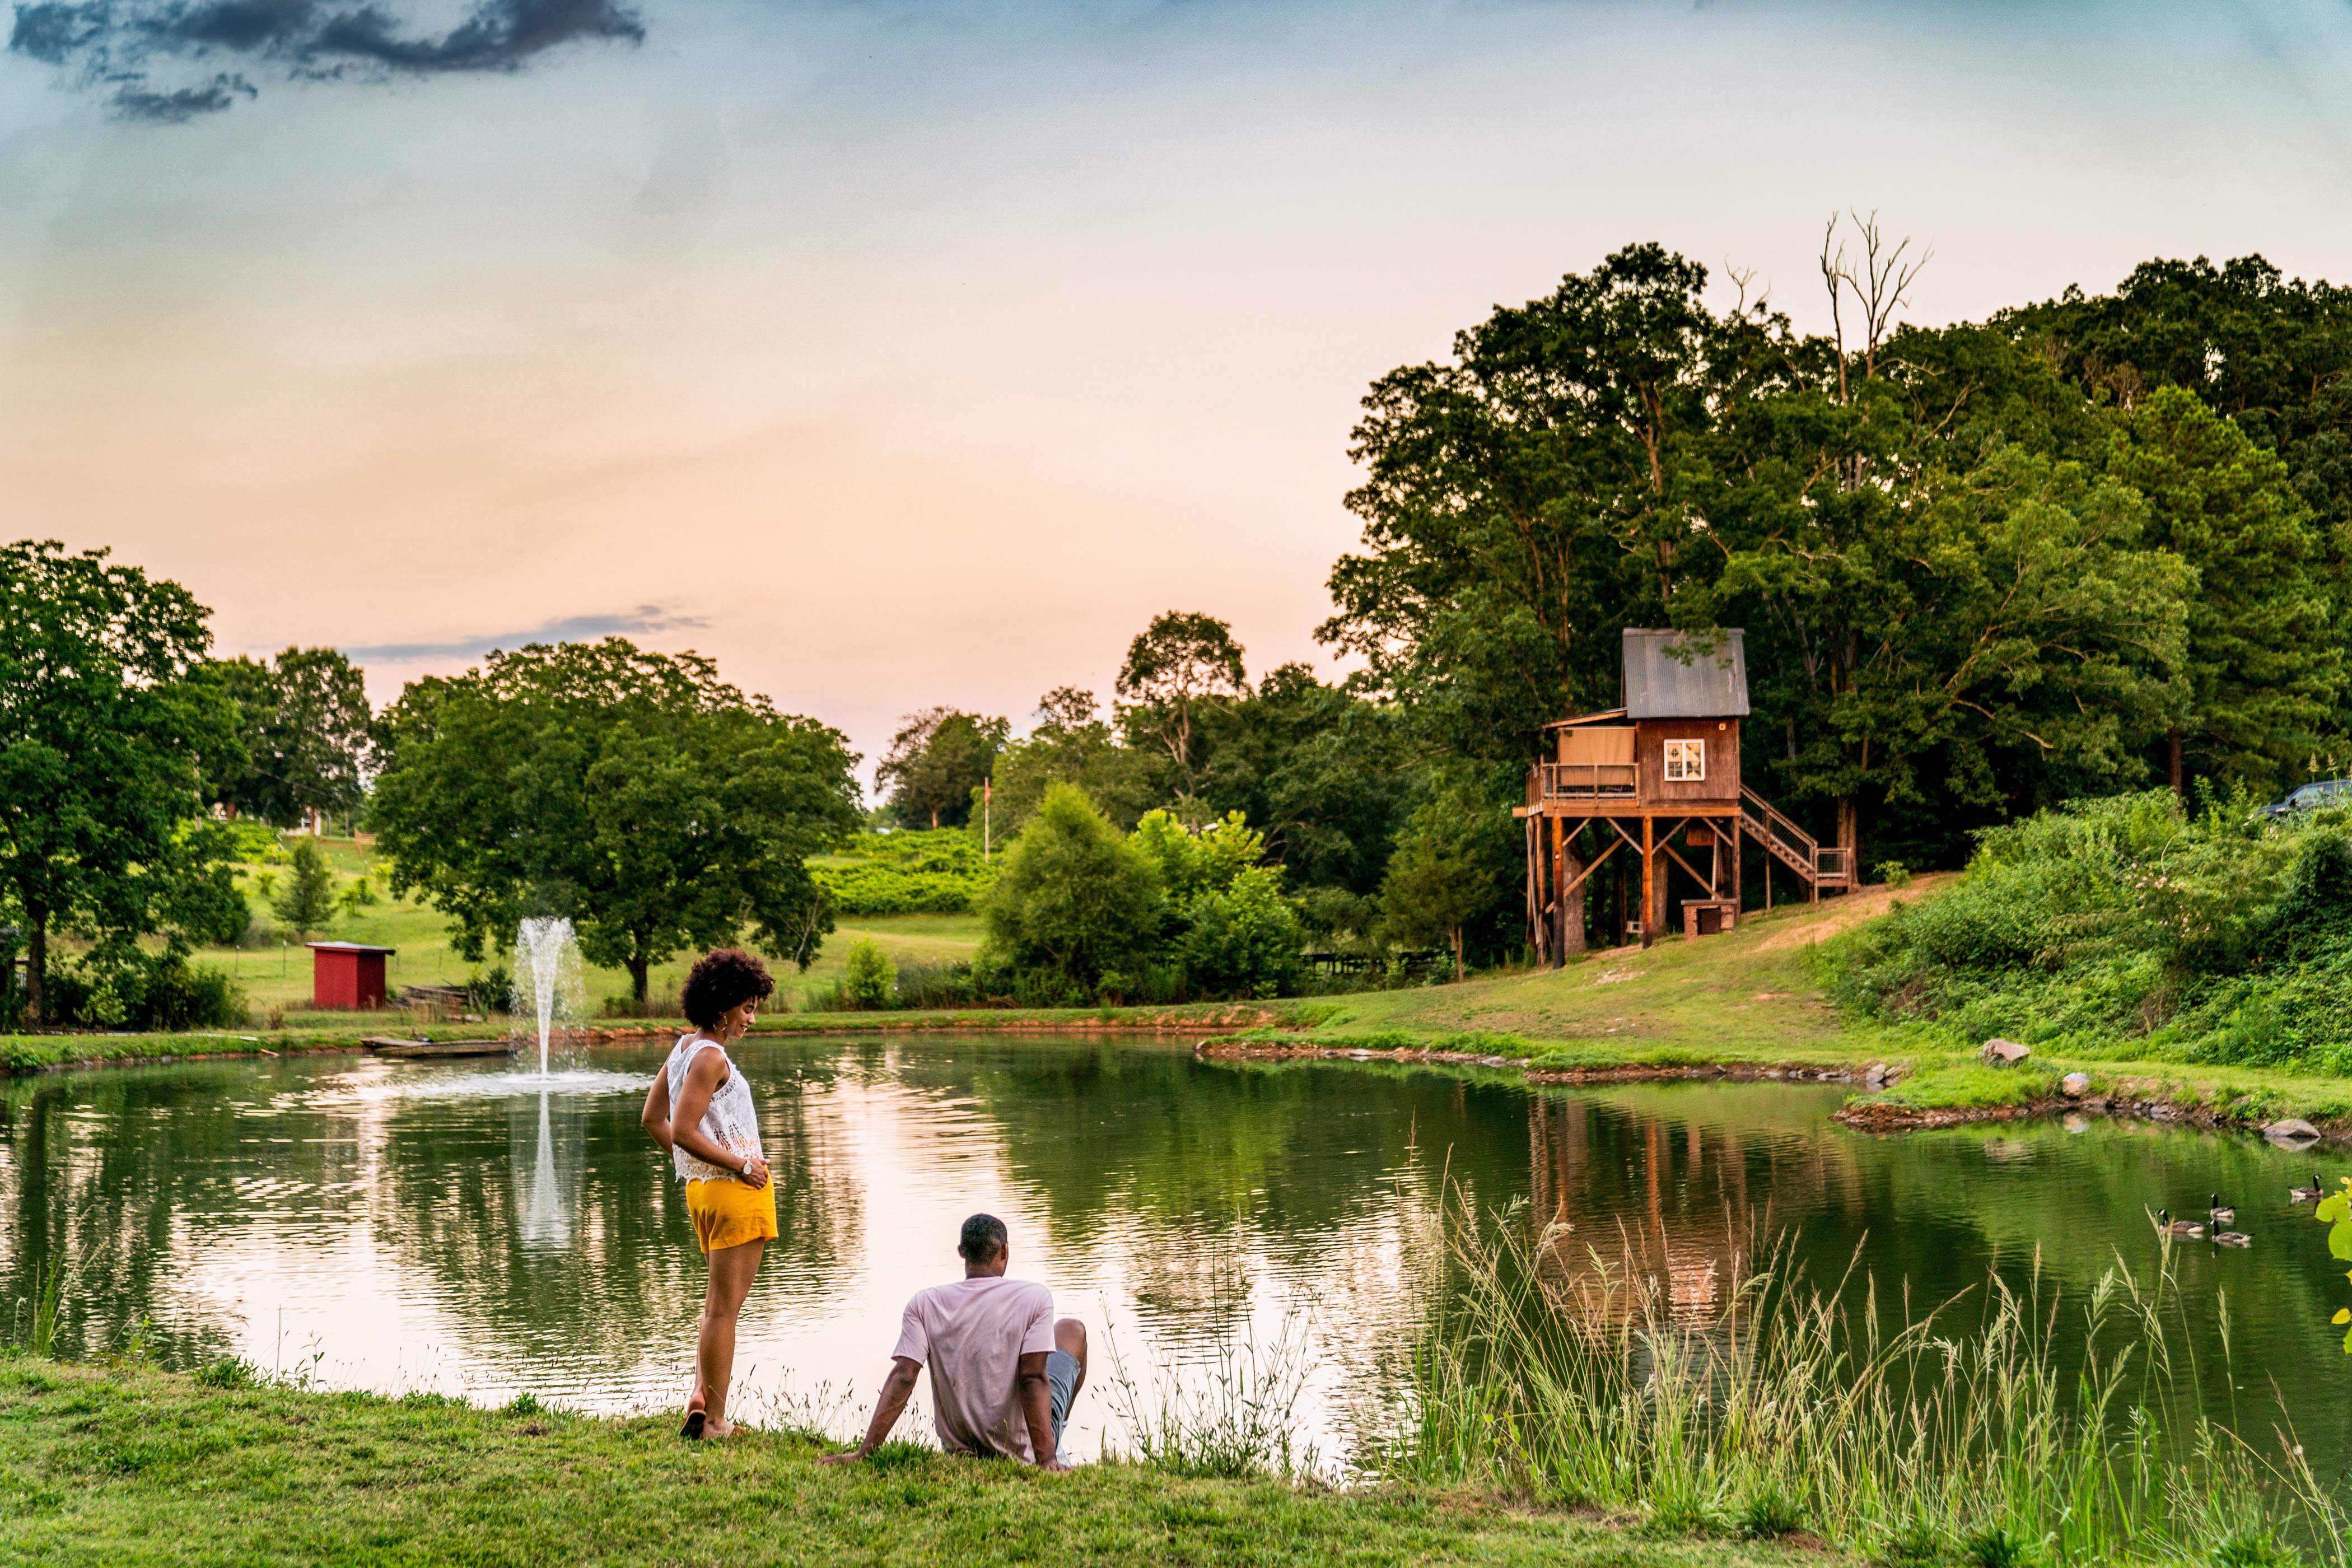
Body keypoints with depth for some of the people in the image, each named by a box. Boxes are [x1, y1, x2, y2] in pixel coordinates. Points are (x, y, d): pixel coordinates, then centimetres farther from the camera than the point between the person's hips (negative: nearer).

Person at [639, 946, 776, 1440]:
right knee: (726, 1306, -3)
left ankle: (701, 1395, 15)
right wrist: (742, 1164, -16)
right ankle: (714, 1420, 1)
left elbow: (652, 1118, 18)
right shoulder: (711, 1057, -17)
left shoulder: (684, 1047, 12)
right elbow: (683, 1131, -23)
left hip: (702, 1188, 10)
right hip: (735, 1190, -10)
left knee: (719, 1301, 22)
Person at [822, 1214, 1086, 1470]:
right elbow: (1033, 1379, -24)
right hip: (1023, 1450, -4)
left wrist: (864, 1452, -18)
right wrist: (1046, 1459, -27)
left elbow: (902, 1378, -17)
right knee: (1071, 1330, 22)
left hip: (958, 1448, 4)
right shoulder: (1034, 1297, -16)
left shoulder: (925, 1304, -9)